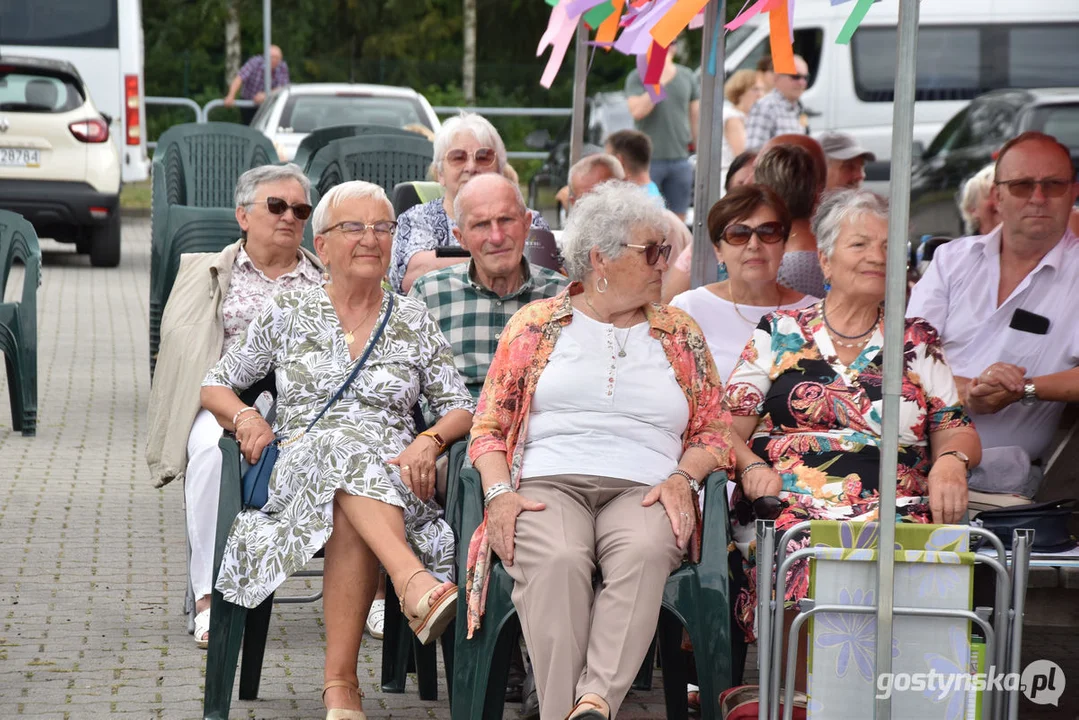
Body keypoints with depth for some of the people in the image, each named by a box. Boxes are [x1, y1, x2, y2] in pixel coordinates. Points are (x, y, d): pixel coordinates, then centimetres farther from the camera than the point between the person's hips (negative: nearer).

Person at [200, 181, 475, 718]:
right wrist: (245, 418, -5)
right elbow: (215, 386, 18)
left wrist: (429, 442, -10)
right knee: (341, 444, -40)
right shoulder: (287, 314, 15)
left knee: (351, 519, -40)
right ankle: (416, 583, -61)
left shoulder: (414, 322, 16)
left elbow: (461, 409, 13)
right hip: (298, 470, -1)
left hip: (394, 485, 1)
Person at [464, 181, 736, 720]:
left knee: (643, 552, -37)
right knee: (557, 560, -37)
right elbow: (488, 427, 12)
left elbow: (714, 433, 18)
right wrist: (500, 492, -6)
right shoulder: (536, 324, 17)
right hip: (547, 485, -1)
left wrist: (681, 477, -3)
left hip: (642, 492, 1)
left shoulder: (679, 334, 21)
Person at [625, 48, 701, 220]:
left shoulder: (686, 76, 9)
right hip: (648, 159, -3)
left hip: (680, 159, 3)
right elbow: (637, 111, -18)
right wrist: (659, 83, -21)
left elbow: (696, 117, 14)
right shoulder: (637, 78, -2)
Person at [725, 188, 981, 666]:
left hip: (896, 515, 1)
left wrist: (952, 461, -5)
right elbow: (728, 428, 12)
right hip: (790, 508, -1)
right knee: (811, 572, -37)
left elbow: (957, 431, 18)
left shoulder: (917, 343, 22)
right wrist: (751, 467, -10)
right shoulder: (779, 334, 18)